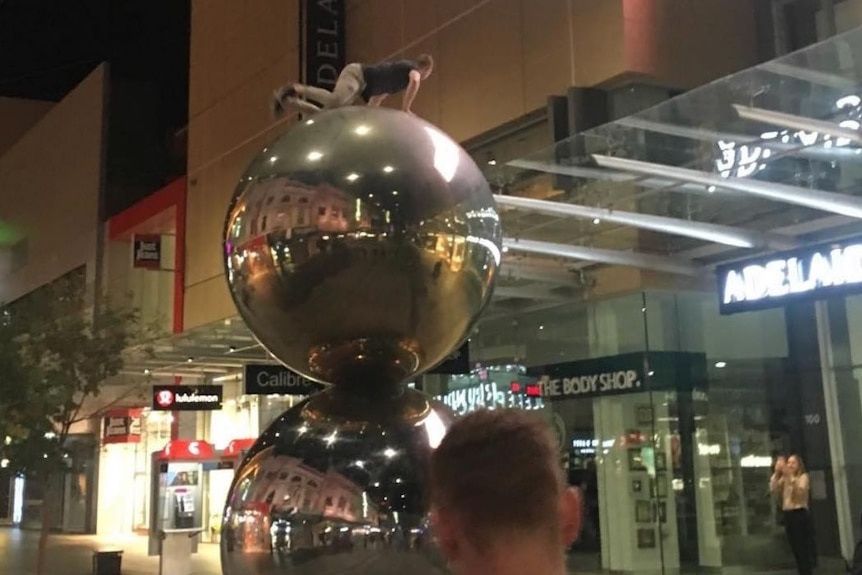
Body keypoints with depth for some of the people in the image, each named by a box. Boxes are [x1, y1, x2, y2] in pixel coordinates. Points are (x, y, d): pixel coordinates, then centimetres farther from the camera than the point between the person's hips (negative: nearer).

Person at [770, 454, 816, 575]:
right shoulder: (784, 479, 14)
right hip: (788, 515, 5)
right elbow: (773, 489, -2)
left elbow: (800, 491, -18)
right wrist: (777, 473, -9)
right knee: (796, 549, 8)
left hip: (800, 514, -5)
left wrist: (790, 476, -25)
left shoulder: (803, 477, 0)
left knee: (805, 549, -6)